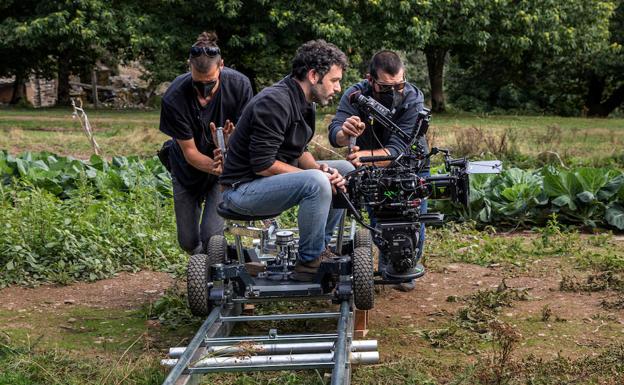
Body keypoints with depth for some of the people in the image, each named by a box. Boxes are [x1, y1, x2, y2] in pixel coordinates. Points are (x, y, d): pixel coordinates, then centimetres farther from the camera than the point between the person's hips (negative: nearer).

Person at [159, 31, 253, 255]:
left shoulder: (239, 85, -25)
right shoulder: (173, 99, -29)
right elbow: (190, 152, -23)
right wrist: (213, 167, -43)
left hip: (225, 169, -1)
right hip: (187, 171, 1)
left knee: (211, 235, -18)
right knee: (188, 241, 9)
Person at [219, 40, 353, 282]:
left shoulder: (303, 103, 9)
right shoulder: (275, 102, -23)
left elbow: (299, 151, 14)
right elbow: (263, 165, -26)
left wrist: (320, 169, -9)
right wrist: (317, 174, -19)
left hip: (270, 180, 10)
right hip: (243, 188, -10)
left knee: (345, 170, 6)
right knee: (316, 182, -32)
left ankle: (321, 246, 9)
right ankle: (310, 262, -16)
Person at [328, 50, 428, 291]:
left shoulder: (413, 100, -31)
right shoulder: (356, 95, -26)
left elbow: (397, 150, -39)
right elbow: (334, 134, -38)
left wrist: (364, 155, -57)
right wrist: (345, 133, -63)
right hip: (373, 167, 1)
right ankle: (386, 264, 10)